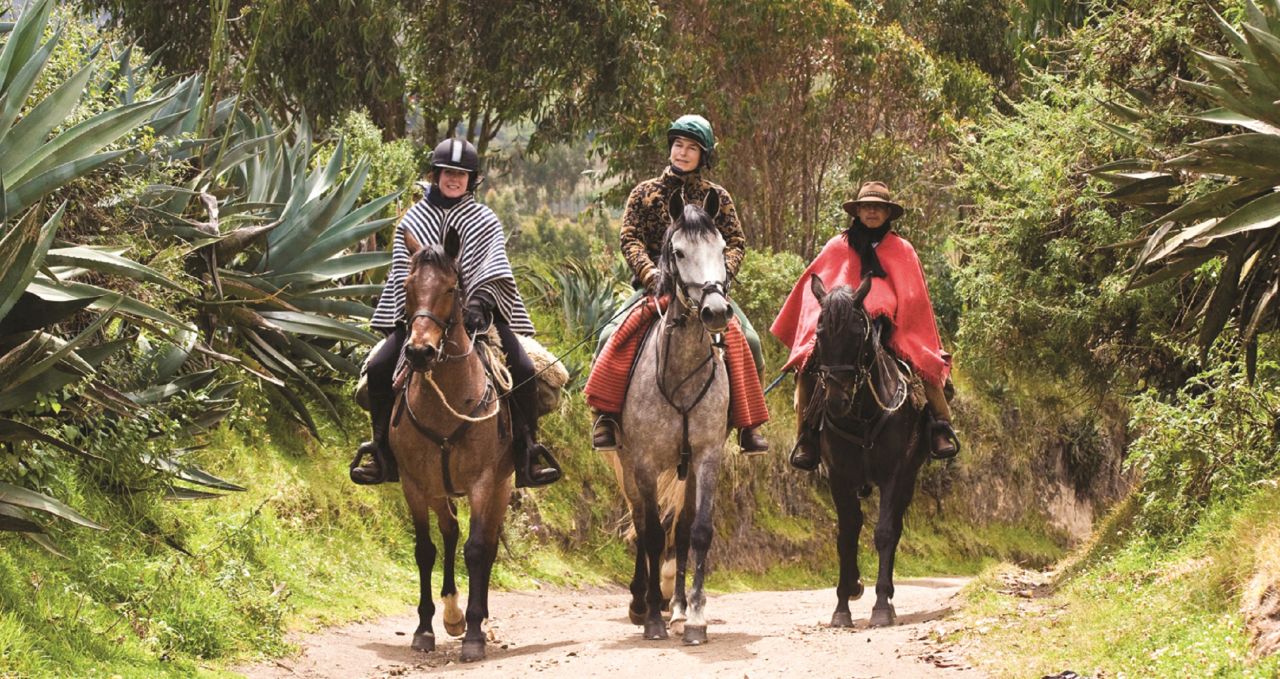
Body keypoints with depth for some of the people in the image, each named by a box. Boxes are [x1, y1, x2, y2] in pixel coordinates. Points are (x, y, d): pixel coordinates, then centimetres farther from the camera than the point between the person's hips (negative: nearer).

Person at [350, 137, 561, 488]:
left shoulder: (485, 221, 8)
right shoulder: (413, 221, 10)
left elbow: (492, 270, -7)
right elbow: (404, 275, 1)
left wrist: (479, 304, -27)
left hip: (478, 312, -1)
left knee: (523, 370, -22)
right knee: (379, 367, -20)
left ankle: (527, 456, -11)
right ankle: (384, 454, -6)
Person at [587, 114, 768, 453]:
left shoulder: (717, 197, 11)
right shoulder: (645, 193, 9)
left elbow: (736, 243, 7)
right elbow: (629, 237, 1)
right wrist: (649, 273, -17)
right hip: (656, 283, 0)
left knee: (747, 340, -22)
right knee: (611, 335, -26)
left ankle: (749, 424, -12)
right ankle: (606, 417, -16)